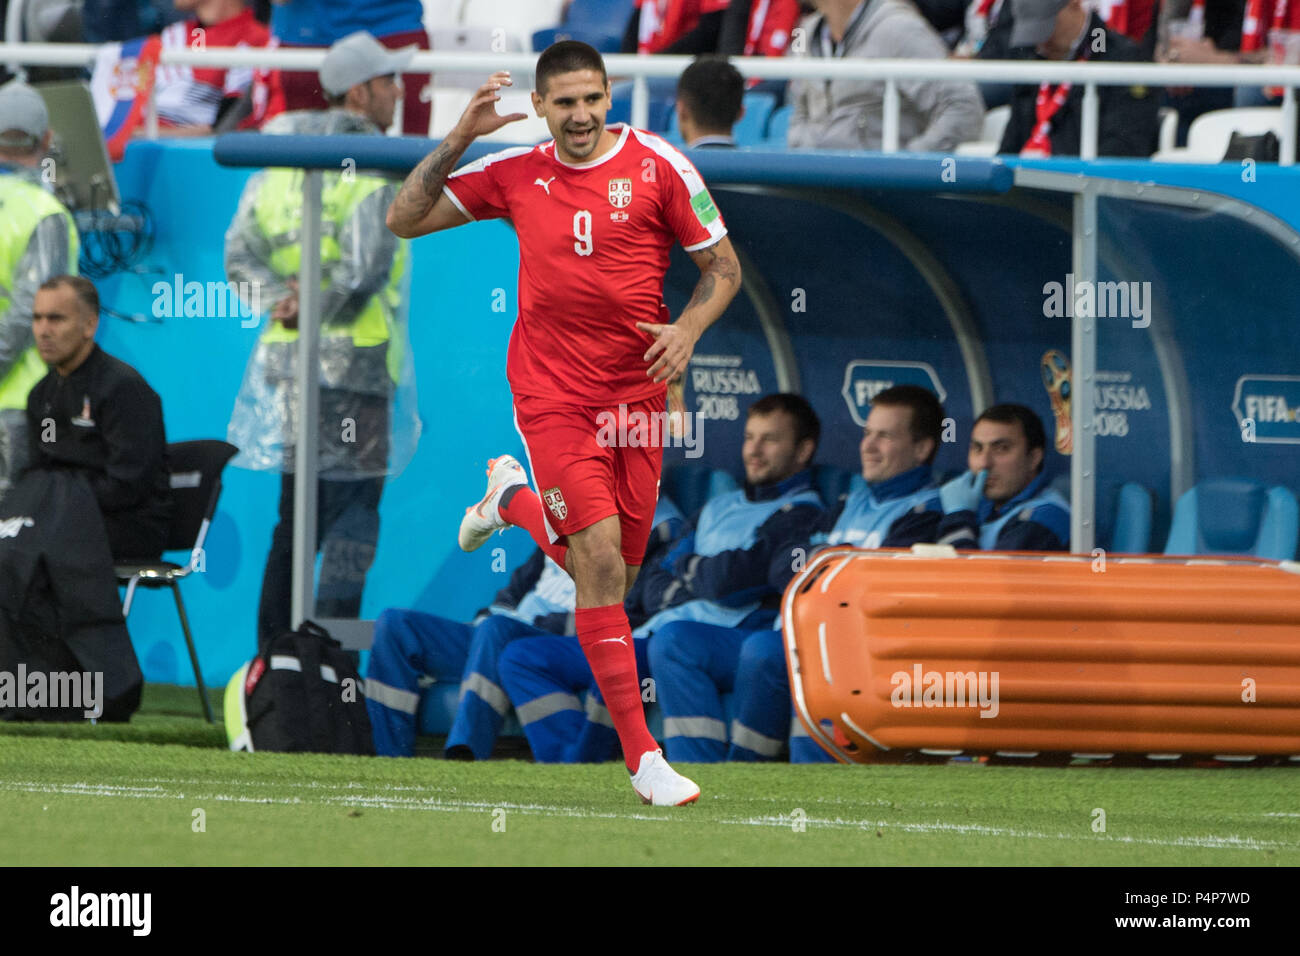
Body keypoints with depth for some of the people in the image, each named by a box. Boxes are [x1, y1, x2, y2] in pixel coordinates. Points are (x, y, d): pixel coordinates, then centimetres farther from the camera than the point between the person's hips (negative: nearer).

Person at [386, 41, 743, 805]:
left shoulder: (657, 165, -1)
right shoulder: (517, 175, 3)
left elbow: (723, 266, 4)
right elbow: (405, 220, 8)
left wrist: (688, 328, -14)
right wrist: (458, 141, -4)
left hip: (637, 390, 2)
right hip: (553, 391, -2)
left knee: (614, 577, 10)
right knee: (601, 561, -16)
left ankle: (513, 499, 41)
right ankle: (642, 755, -11)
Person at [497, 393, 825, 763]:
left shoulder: (802, 513, 0)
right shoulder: (718, 508, 27)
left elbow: (730, 579, -14)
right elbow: (652, 584, 20)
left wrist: (686, 567, 8)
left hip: (729, 639, -8)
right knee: (521, 659, -1)